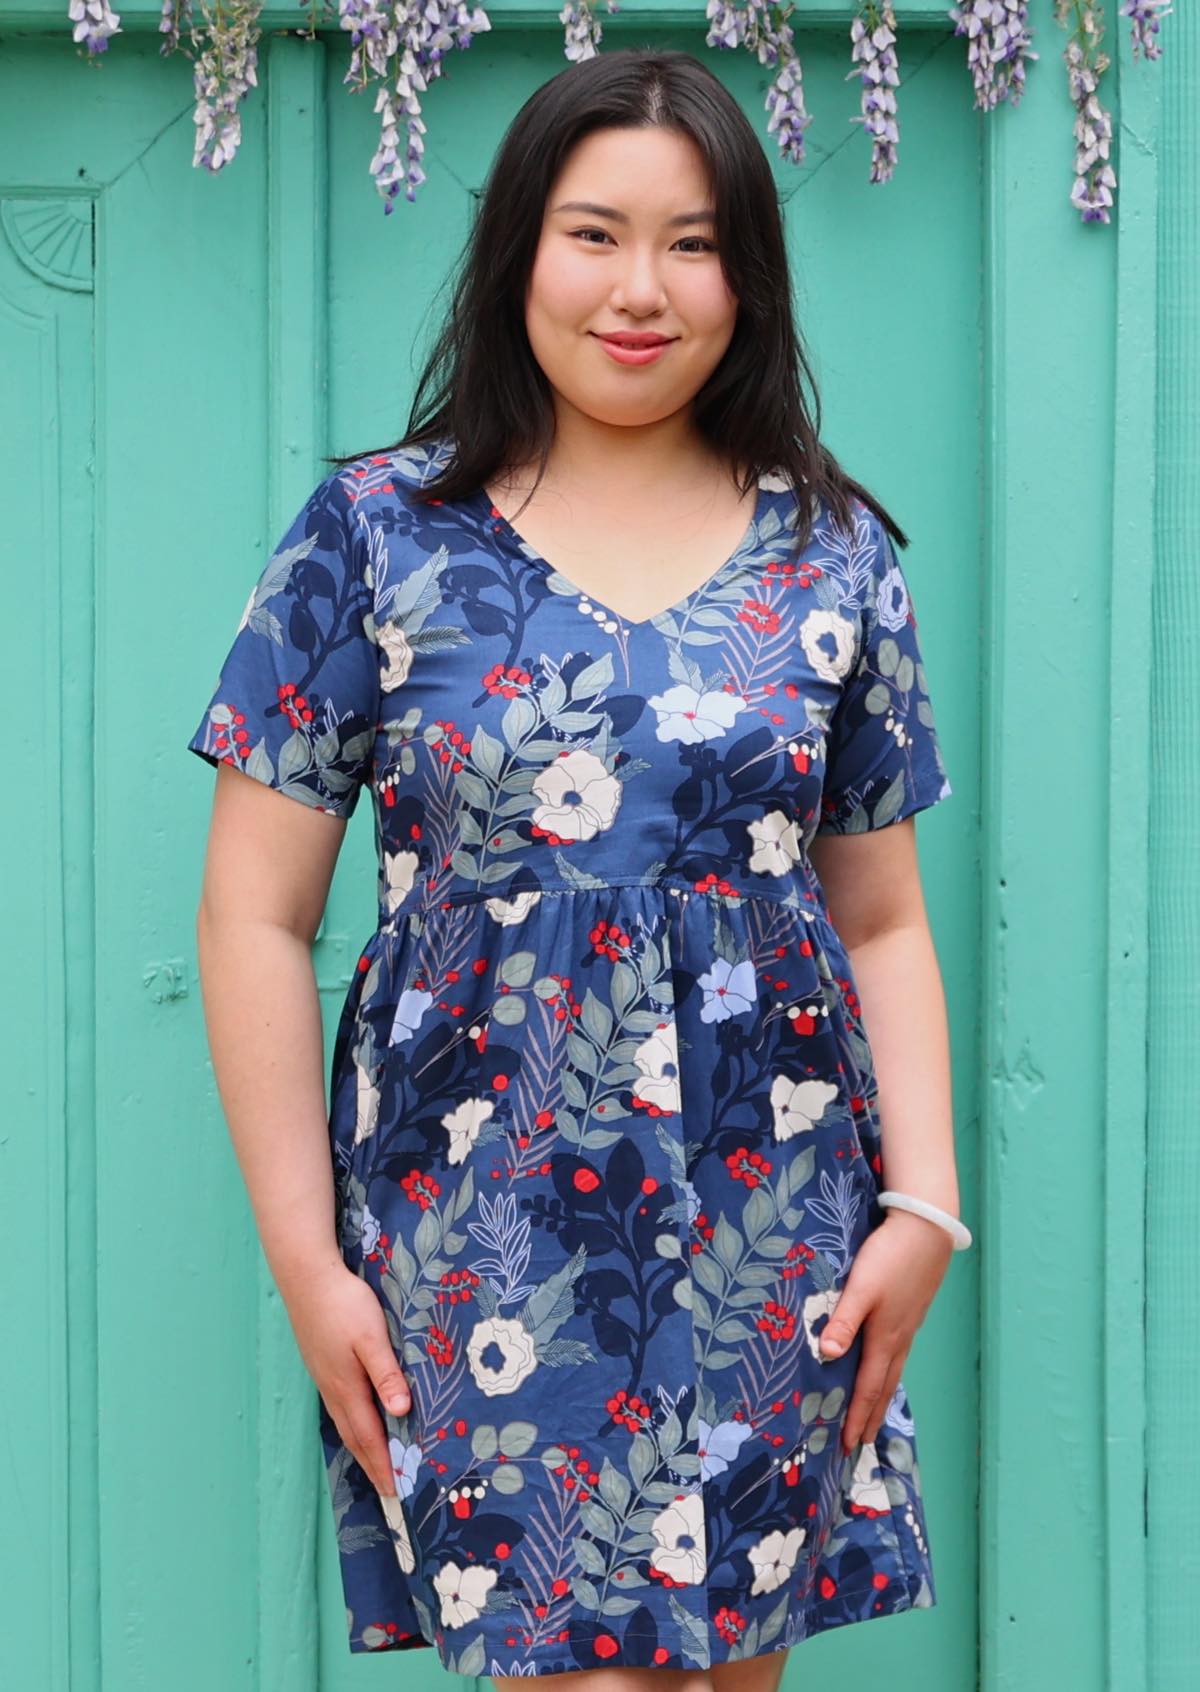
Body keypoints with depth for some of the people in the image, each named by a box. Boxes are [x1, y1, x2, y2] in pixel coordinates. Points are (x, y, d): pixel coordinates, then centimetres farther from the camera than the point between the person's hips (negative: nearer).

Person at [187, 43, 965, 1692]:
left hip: (777, 1244, 2)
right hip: (483, 1229, -2)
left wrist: (923, 1204, -1)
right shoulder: (378, 537, 0)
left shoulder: (834, 556, 7)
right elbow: (257, 922, -1)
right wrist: (305, 1258, -5)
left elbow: (882, 923, 10)